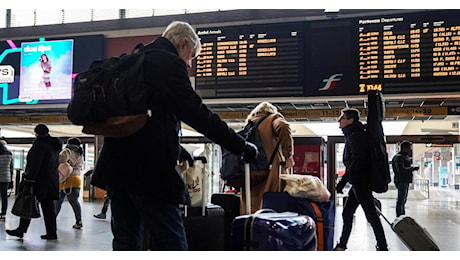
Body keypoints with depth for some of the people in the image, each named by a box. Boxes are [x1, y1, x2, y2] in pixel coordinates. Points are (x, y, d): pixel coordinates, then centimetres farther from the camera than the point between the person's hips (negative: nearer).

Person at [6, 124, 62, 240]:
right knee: (48, 207, 9)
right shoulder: (54, 145, 15)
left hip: (39, 181, -8)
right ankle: (51, 232, 9)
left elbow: (34, 165, -19)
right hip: (51, 181, 8)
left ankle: (21, 230, 9)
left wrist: (28, 180, -20)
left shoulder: (40, 144, -13)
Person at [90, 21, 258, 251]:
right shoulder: (169, 63, -7)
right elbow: (197, 113, -14)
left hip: (115, 165, 9)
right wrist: (241, 146, -8)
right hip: (150, 170, -9)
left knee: (125, 242, 12)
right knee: (172, 243, -2)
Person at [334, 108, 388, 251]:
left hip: (361, 183, -11)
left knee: (371, 215, -4)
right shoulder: (352, 135, 17)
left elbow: (356, 162, -23)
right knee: (347, 213, 14)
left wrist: (342, 181, -22)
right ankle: (342, 245, 23)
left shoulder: (356, 136, -15)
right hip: (358, 183, 11)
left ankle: (382, 247, 4)